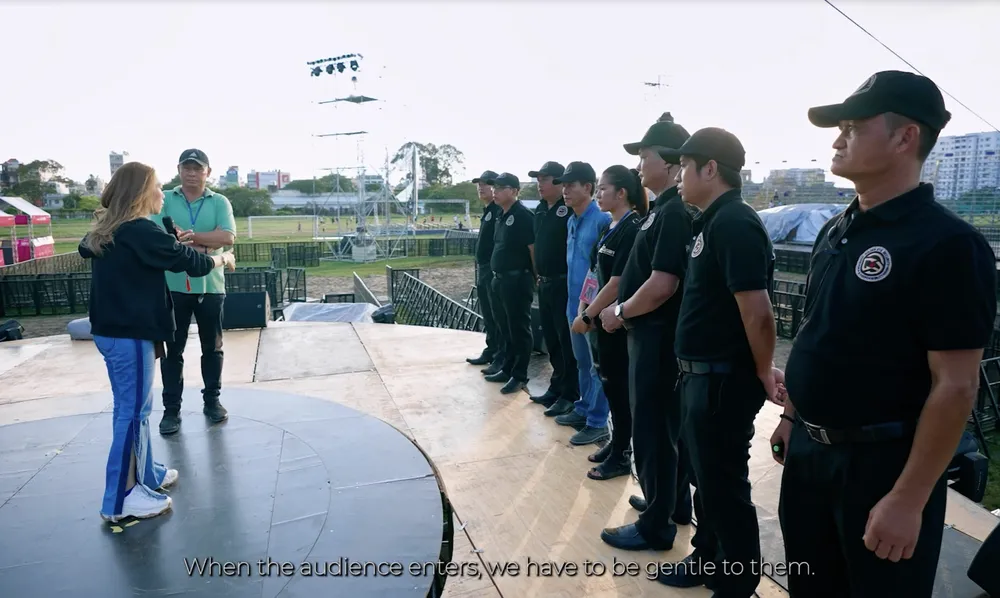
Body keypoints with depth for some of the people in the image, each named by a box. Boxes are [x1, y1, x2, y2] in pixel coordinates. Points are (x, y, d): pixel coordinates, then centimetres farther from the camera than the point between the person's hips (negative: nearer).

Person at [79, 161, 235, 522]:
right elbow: (187, 261, -13)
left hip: (111, 329, 10)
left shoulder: (105, 231, 10)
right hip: (130, 333, -10)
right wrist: (222, 259, 6)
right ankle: (120, 501, 5)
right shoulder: (140, 231, -18)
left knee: (133, 406, 18)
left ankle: (145, 475, 31)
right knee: (133, 410, -3)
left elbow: (85, 249, 32)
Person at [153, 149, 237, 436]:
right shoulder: (164, 200, 3)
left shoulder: (220, 202, 3)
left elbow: (228, 237, -12)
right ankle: (171, 409, 17)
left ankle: (212, 400, 27)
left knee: (212, 347, 12)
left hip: (210, 285, 1)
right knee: (173, 350, 7)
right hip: (173, 286, 0)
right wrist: (204, 245, -18)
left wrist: (189, 235, -17)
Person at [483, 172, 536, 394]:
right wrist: (497, 276, 17)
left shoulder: (523, 216, -15)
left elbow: (533, 248, -17)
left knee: (519, 328, 0)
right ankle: (507, 369, 28)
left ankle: (519, 376, 8)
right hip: (502, 279, 10)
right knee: (507, 327, 17)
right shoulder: (502, 216, 14)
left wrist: (535, 276, -14)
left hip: (518, 279, -9)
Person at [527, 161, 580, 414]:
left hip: (564, 283, -8)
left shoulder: (571, 209, -14)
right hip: (545, 283, 8)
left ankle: (569, 394, 11)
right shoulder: (540, 209, 12)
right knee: (551, 338, 15)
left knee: (567, 340, 0)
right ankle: (556, 387, 28)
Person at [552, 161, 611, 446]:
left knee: (597, 366, 2)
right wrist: (576, 300, 15)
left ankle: (597, 423, 11)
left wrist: (590, 302, -19)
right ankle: (583, 409, 32)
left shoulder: (602, 220, -15)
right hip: (575, 303, 8)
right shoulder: (571, 221, 11)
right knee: (582, 363, 19)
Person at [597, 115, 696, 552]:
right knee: (668, 425, 21)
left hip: (658, 336, -10)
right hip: (656, 334, 10)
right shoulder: (664, 209, 12)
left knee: (651, 429, 2)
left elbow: (663, 284, -25)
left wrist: (620, 312, -12)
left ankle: (656, 526, 17)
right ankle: (674, 502, 38)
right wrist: (623, 308, 11)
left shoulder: (675, 212, -20)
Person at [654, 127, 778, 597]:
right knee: (708, 475, 22)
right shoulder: (714, 221, 11)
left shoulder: (734, 224, -20)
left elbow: (757, 311, -24)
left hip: (723, 378, -10)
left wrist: (763, 373, -13)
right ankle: (709, 559, 40)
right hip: (703, 373, 10)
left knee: (725, 484, 6)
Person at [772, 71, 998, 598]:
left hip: (881, 461, -7)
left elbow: (955, 386, -19)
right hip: (808, 450, 7)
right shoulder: (836, 232, 6)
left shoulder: (947, 243, -17)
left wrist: (909, 500, -19)